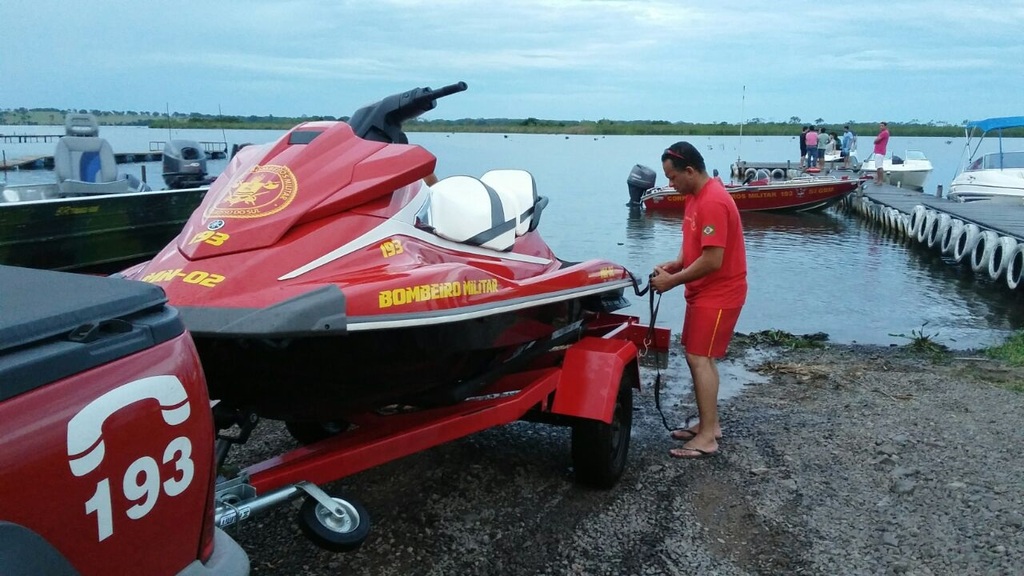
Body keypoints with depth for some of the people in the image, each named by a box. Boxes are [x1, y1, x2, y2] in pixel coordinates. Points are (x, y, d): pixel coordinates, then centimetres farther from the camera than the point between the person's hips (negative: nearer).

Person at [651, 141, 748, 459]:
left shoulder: (713, 203, -23)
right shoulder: (694, 196, 9)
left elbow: (712, 259, -26)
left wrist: (673, 281, -17)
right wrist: (674, 265, 1)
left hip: (719, 294, -10)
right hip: (704, 291, 10)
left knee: (699, 359, -9)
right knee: (699, 357, 14)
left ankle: (707, 438, -3)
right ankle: (709, 424, 25)